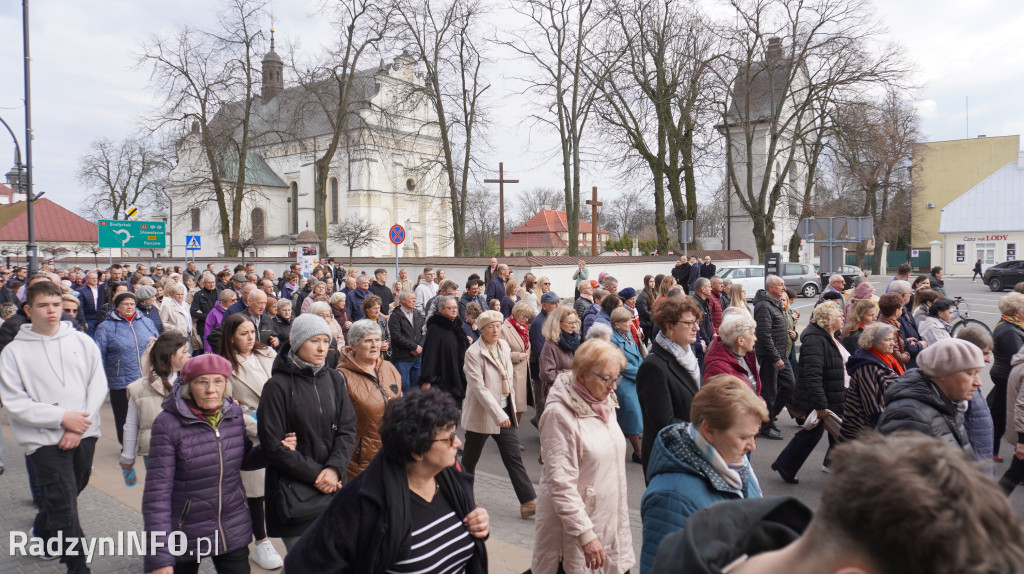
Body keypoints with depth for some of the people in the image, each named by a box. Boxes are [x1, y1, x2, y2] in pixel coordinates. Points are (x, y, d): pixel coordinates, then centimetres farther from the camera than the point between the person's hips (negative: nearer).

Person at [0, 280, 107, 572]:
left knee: (69, 493, 18)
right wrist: (61, 417, -16)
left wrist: (78, 427, -9)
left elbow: (98, 385, 0)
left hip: (85, 434, 3)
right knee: (64, 504, -5)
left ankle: (42, 532, 47)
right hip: (45, 439, -3)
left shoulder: (82, 341, 3)